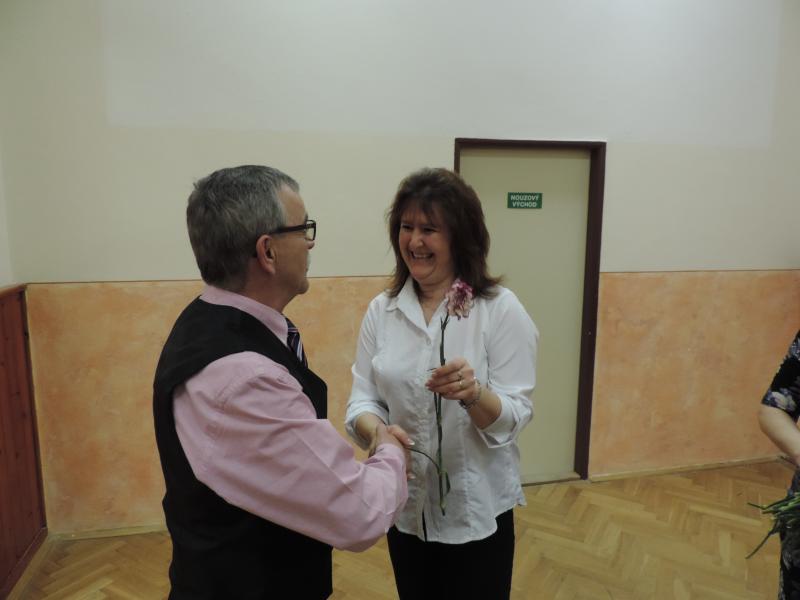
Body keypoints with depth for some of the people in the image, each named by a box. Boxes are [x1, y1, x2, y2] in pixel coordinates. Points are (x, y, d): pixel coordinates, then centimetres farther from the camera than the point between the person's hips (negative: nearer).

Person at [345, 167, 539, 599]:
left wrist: (474, 395, -35)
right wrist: (376, 431, -26)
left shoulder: (500, 308, -14)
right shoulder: (381, 310, -4)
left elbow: (515, 415, -15)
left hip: (477, 510, -3)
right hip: (404, 506, 3)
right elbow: (362, 400, -5)